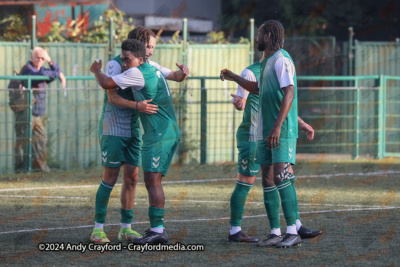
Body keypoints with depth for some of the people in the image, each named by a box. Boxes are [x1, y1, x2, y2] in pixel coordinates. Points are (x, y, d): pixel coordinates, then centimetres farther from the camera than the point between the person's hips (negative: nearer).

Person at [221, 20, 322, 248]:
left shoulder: (281, 60, -11)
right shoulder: (268, 62, 19)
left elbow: (289, 93, -22)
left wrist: (277, 126, -28)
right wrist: (234, 78, 47)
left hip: (283, 131, -9)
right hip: (266, 132, 9)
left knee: (281, 176, -16)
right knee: (268, 179, 5)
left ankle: (293, 231, -17)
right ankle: (276, 233, 7)